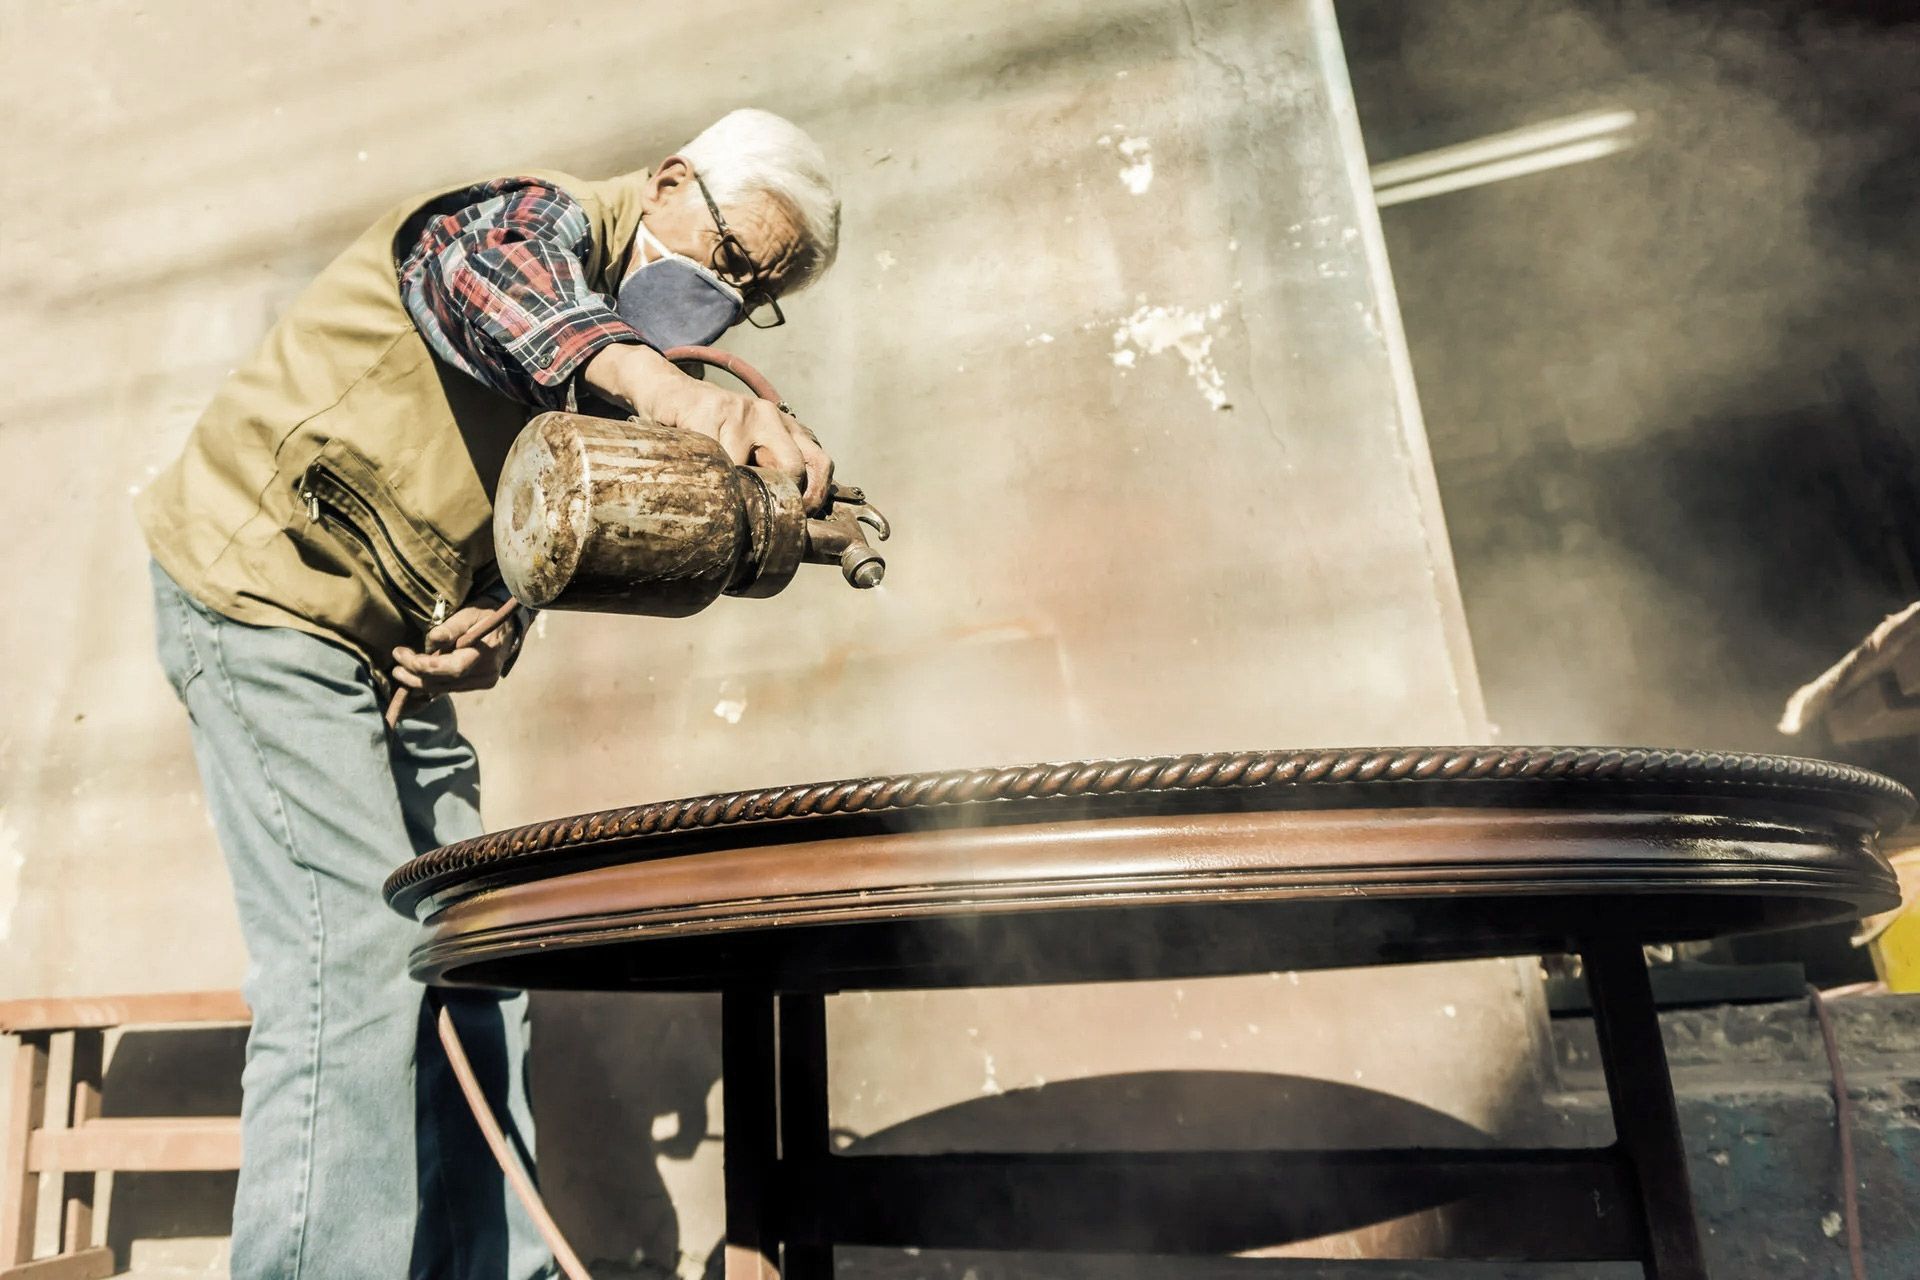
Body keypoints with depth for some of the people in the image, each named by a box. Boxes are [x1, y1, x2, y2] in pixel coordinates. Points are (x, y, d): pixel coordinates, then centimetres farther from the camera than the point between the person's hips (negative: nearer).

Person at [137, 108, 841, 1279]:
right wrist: (664, 385, -55)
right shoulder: (543, 218, -11)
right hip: (265, 586, -8)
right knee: (355, 955, -16)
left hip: (394, 648, 8)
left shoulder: (622, 376, 12)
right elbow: (493, 283, -36)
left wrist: (497, 630, -11)